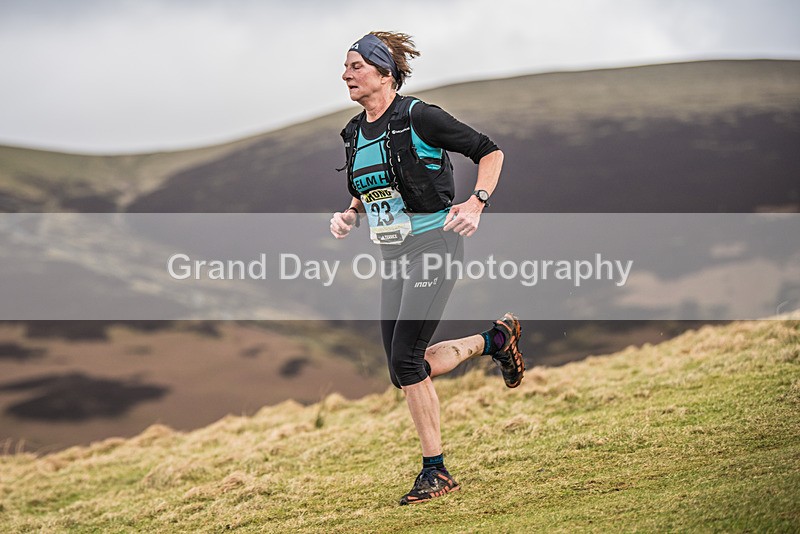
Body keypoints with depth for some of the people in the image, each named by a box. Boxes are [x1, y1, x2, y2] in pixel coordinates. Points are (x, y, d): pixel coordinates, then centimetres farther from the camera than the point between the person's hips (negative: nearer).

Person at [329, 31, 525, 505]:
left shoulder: (418, 117, -11)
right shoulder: (355, 133, 10)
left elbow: (490, 152, -6)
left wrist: (476, 203, -20)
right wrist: (349, 216, 2)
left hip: (434, 244, -8)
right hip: (395, 255, 8)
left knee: (405, 359, -15)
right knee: (404, 369, 5)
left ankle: (436, 471, -4)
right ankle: (496, 340, 28)